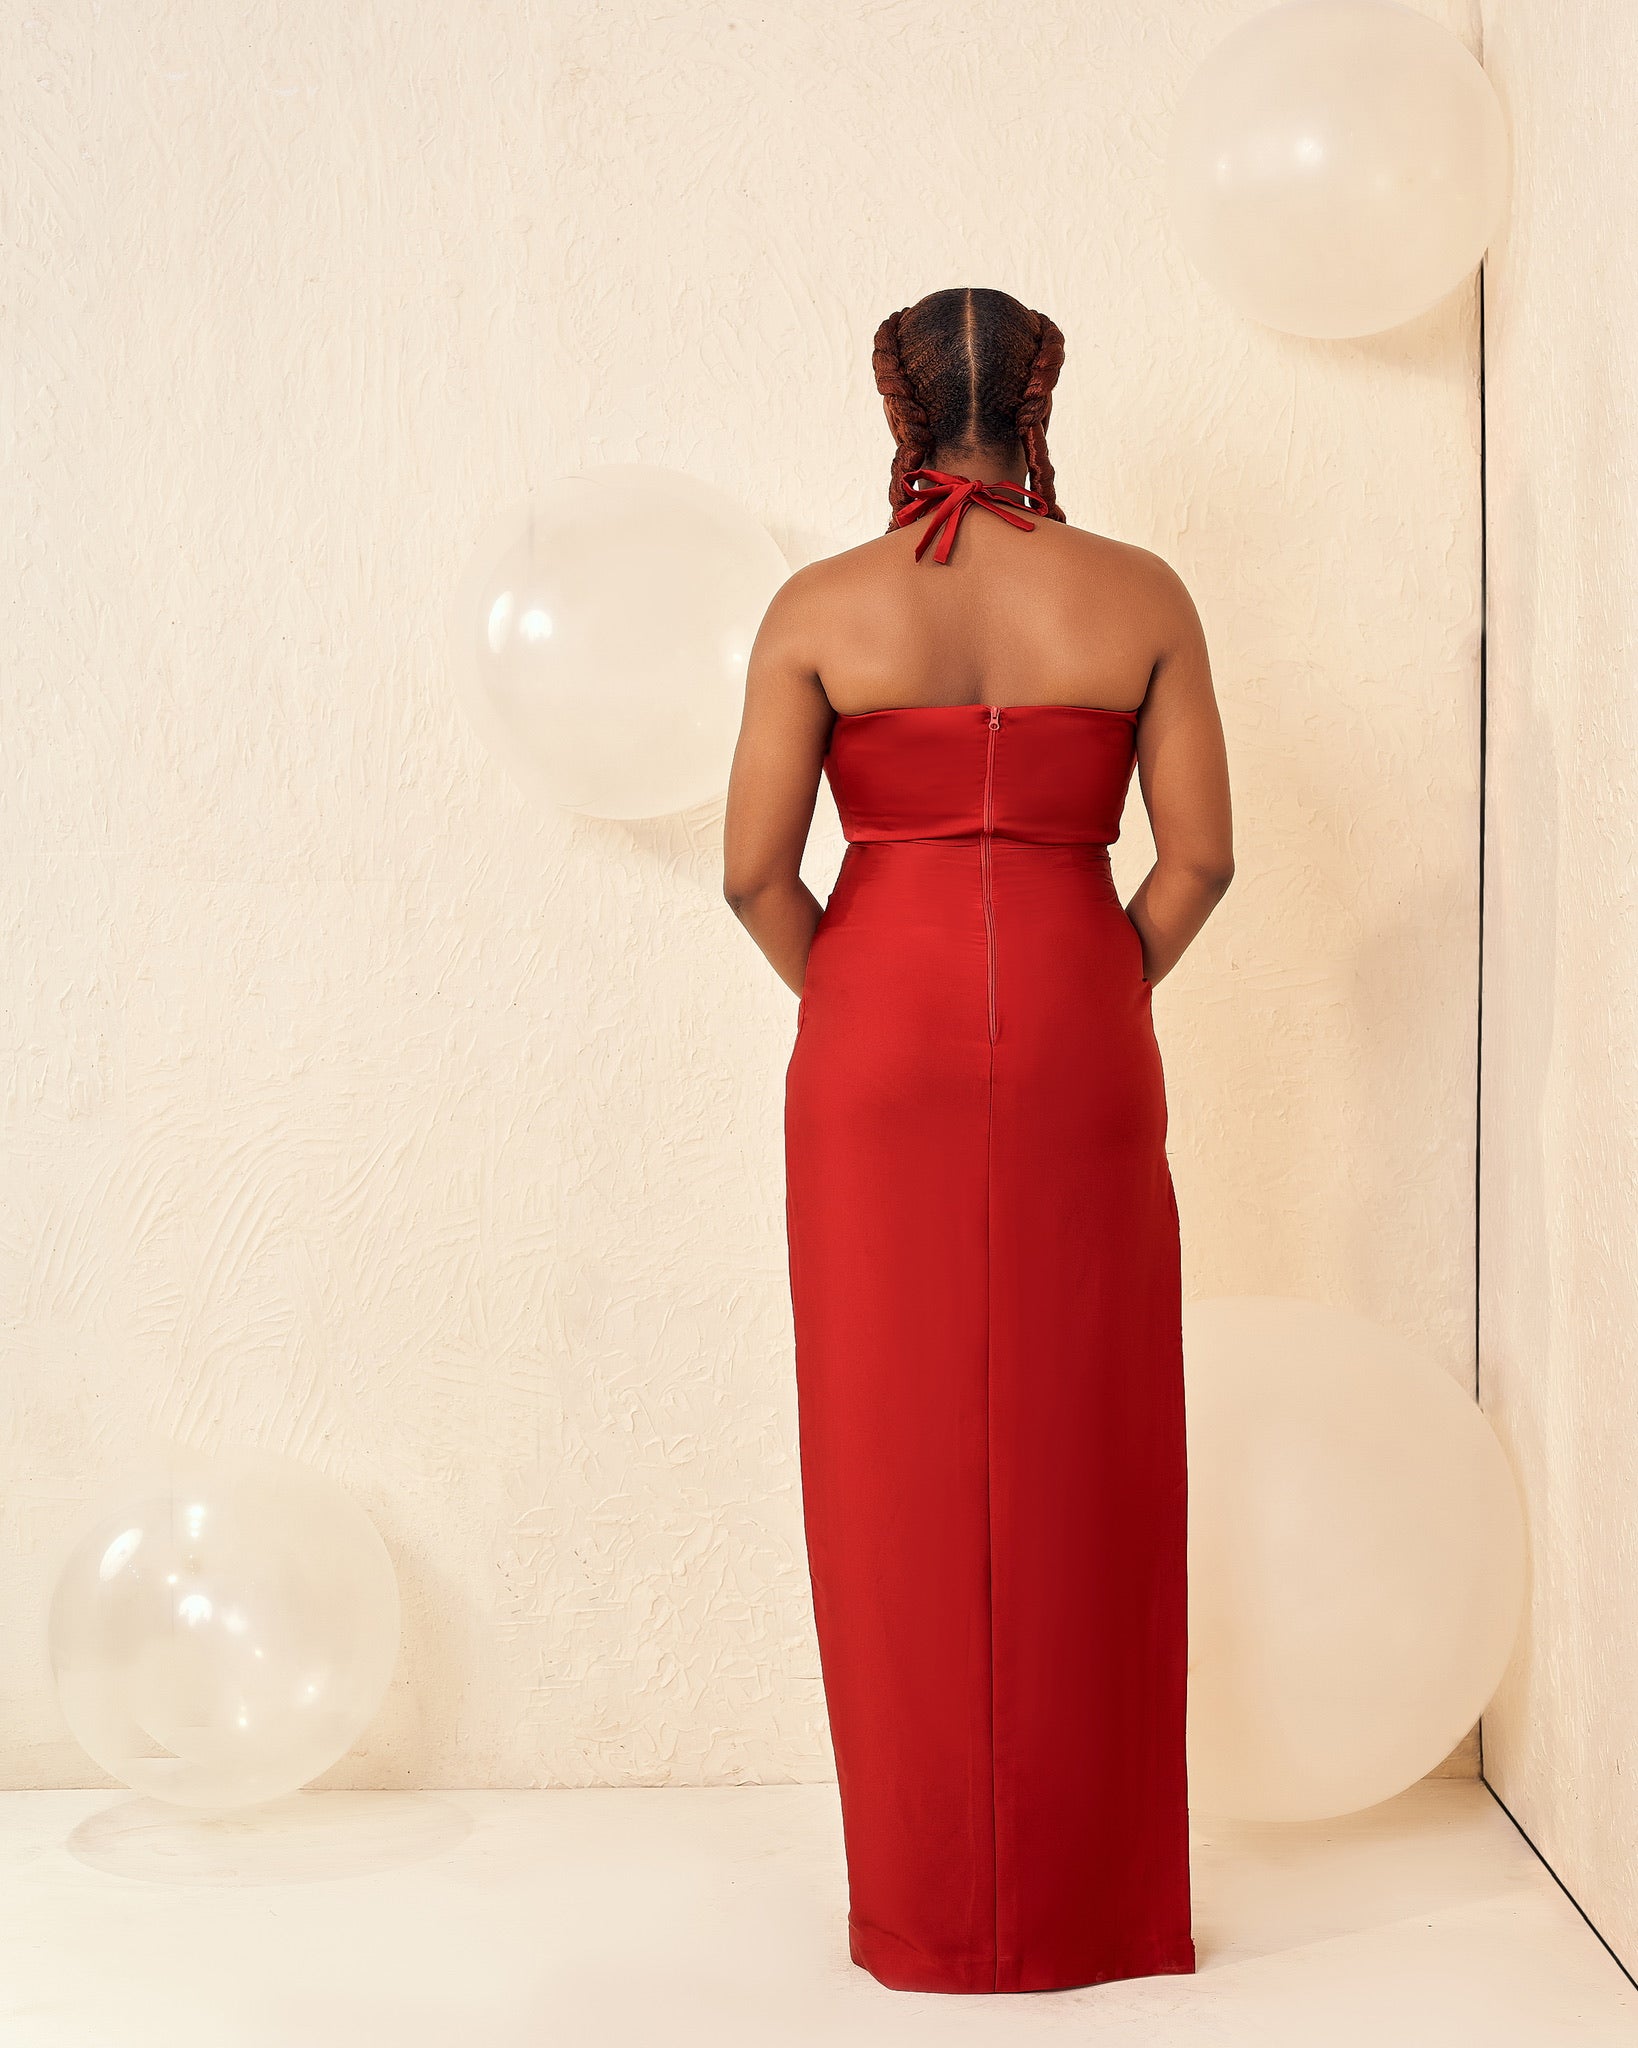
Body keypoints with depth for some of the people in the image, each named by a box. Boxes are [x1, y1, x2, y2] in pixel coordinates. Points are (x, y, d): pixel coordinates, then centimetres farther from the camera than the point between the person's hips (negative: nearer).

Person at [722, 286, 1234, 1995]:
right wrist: (1102, 999, 12)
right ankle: (1085, 1901, 17)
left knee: (901, 1469, 6)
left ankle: (925, 1910, 15)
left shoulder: (823, 606, -1)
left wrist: (847, 1001, 11)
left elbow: (756, 869, -4)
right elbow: (1199, 856, -1)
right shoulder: (1140, 596, 1)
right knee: (1077, 1474, 8)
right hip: (1078, 1055, 1)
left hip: (879, 1052, 0)